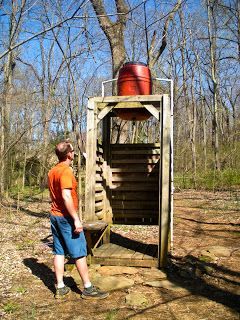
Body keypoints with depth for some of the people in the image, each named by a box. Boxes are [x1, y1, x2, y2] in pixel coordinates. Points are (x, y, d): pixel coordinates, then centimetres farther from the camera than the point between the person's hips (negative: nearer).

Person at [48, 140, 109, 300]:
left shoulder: (52, 171, 10)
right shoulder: (66, 171, -18)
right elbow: (66, 196, -27)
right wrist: (76, 219, -25)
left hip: (55, 215, 9)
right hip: (66, 217, -9)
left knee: (59, 252, 11)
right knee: (80, 253, -1)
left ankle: (60, 288, 17)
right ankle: (88, 288, 7)